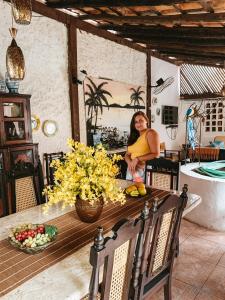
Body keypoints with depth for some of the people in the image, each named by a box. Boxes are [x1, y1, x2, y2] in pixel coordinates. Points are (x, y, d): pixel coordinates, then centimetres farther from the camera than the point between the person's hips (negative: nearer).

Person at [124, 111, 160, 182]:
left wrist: (137, 159, -16)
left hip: (144, 170, -6)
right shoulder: (134, 136, 13)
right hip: (131, 170, 7)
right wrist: (129, 162, -8)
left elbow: (156, 154, -15)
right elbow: (127, 154, 13)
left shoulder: (151, 133, -8)